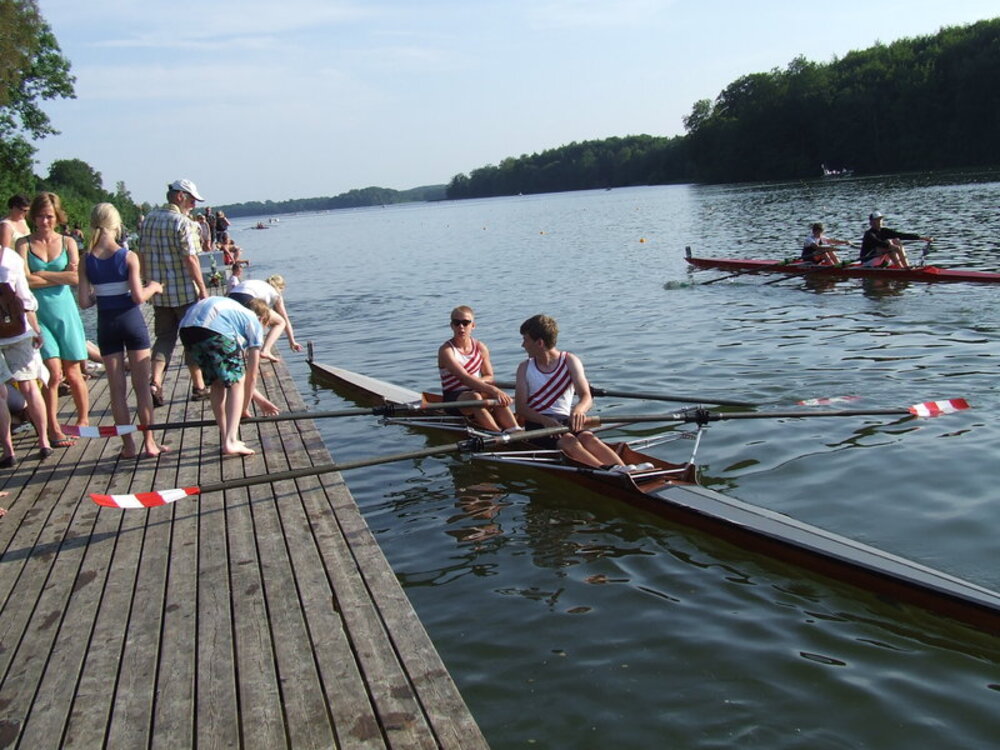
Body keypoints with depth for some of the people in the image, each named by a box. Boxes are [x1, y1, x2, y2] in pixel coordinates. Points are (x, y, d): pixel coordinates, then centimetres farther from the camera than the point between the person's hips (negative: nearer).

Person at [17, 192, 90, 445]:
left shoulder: (67, 242, 7)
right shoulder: (24, 244, 4)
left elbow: (75, 278, -7)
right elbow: (25, 280, -10)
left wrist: (41, 275, -7)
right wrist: (59, 277, -9)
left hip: (65, 312, 1)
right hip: (38, 314, -1)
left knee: (73, 373, 5)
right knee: (53, 372, -8)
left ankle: (84, 419, 22)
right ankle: (53, 429, 2)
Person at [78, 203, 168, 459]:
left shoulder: (87, 260, -2)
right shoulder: (128, 256, -10)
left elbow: (84, 301, -3)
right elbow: (139, 296, -15)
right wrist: (153, 287, 5)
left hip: (106, 324, 2)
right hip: (131, 320, -2)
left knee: (116, 389, 10)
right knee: (141, 386, 7)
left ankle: (128, 445, 14)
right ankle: (149, 442, 10)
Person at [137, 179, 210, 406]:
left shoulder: (149, 219, 9)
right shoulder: (183, 222, -12)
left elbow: (142, 255, 13)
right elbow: (190, 259, -16)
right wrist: (203, 288, -11)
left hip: (159, 293, 6)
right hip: (185, 292, -6)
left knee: (164, 337, 12)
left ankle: (155, 382, -6)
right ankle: (198, 386, 14)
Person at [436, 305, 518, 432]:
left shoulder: (480, 348, 7)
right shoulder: (446, 350, -11)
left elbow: (489, 377, 10)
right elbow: (464, 378, -24)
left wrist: (478, 382, -16)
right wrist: (492, 389, -35)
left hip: (475, 392, 4)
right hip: (454, 398, -4)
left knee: (496, 396, -28)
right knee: (474, 397, -36)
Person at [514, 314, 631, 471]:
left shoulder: (570, 361, 4)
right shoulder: (525, 368, 8)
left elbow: (587, 397, -9)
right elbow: (520, 408, -3)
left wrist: (579, 409, -36)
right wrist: (545, 420, -23)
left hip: (566, 419, 1)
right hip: (538, 423, -1)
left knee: (589, 438, -32)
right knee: (568, 441, -33)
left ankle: (623, 470, -54)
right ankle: (608, 472, -55)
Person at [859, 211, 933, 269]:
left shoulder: (884, 231, 8)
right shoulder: (869, 234, -13)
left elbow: (901, 235, 3)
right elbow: (878, 243, -33)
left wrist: (921, 238, -2)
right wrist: (890, 246, -50)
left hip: (882, 261, 7)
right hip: (869, 261, -7)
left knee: (896, 241, -5)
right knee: (888, 242, -22)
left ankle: (907, 267, -18)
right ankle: (901, 268, -30)